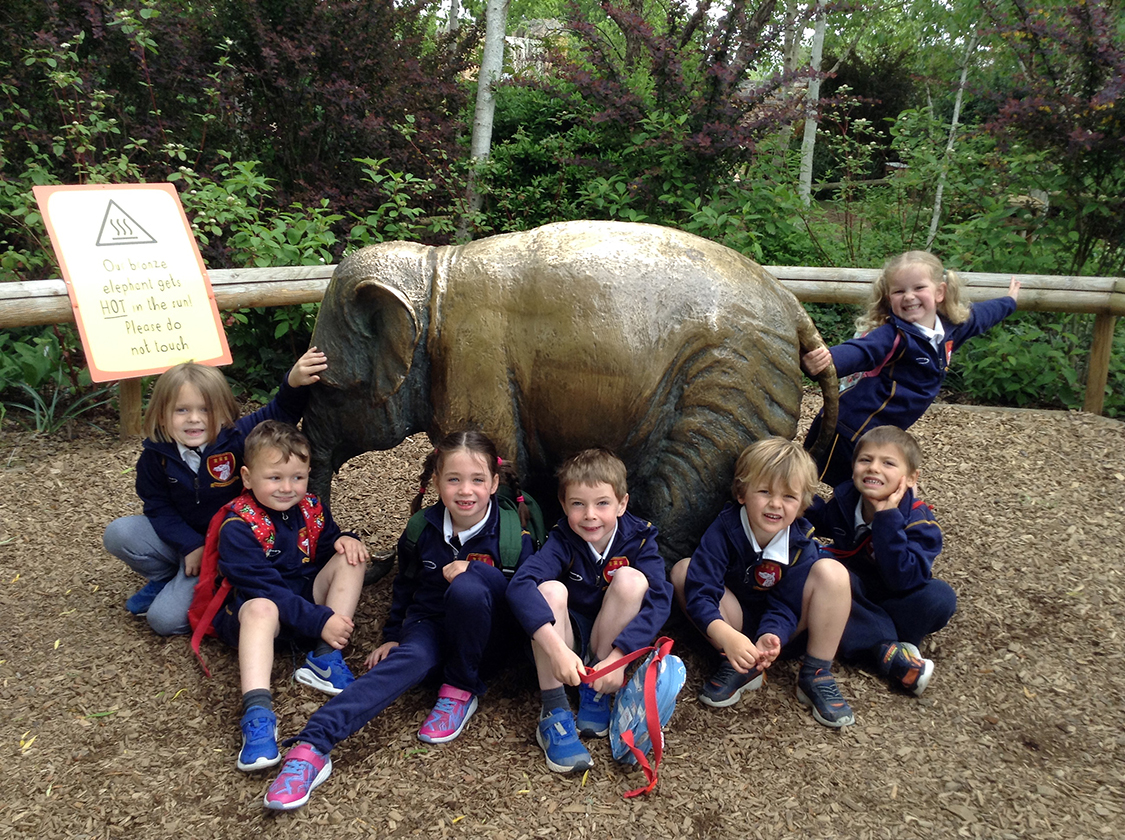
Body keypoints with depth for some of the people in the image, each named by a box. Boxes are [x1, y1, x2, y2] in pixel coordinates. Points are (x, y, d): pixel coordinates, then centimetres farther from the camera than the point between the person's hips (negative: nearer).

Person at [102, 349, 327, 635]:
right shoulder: (155, 455, -10)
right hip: (183, 538, 4)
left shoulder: (237, 437, -20)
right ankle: (165, 578, 10)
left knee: (165, 619, -16)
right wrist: (190, 545, -18)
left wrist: (294, 382, -43)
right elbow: (157, 507, -6)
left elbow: (281, 412, -21)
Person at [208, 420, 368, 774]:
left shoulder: (310, 507, 2)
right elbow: (263, 588, -25)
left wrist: (344, 540, -11)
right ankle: (257, 711, -52)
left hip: (308, 596, 6)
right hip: (252, 606, -6)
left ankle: (325, 658, -23)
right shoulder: (238, 527, -18)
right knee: (261, 609, -39)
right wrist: (319, 621, -31)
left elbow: (328, 541, 16)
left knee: (351, 558, -14)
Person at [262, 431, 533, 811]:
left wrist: (474, 570, -25)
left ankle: (461, 689, -15)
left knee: (467, 588, -35)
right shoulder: (424, 528, -1)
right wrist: (392, 634, 14)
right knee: (410, 659, -33)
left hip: (482, 635, -2)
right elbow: (405, 584, 15)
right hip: (428, 625, 2)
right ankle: (313, 744, -47)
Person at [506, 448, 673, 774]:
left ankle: (596, 693, -12)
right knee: (551, 590, -29)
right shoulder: (562, 541, -15)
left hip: (612, 645, 1)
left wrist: (619, 656, -36)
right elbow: (520, 586, -33)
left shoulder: (639, 538, -12)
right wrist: (556, 648, -47)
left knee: (631, 579, -24)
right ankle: (554, 713, -24)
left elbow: (659, 601, -23)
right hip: (564, 647, 0)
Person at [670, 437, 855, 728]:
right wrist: (727, 636, -48)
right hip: (736, 624, 0)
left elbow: (785, 605, -20)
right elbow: (699, 592, -32)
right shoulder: (724, 530, -23)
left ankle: (816, 675, -11)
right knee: (683, 570, -26)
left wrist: (771, 636, -43)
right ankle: (738, 667, -14)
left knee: (831, 572, -25)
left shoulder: (800, 543, -18)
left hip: (779, 628, 0)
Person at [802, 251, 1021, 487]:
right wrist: (825, 359, -61)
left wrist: (1009, 301, 47)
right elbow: (859, 351, -39)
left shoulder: (950, 327, 5)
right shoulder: (893, 335, -20)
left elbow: (979, 315, 27)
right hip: (850, 430, -8)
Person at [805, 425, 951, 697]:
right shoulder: (844, 500, -10)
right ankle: (886, 647, -30)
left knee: (941, 596, -29)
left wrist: (888, 519, -39)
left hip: (894, 600, -2)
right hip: (854, 596, 2)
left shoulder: (918, 522, -21)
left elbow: (904, 580, -34)